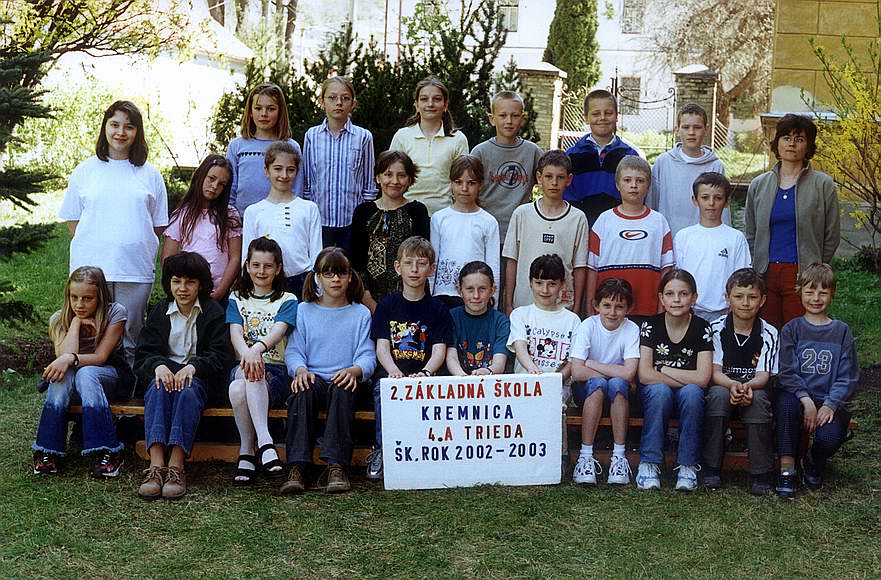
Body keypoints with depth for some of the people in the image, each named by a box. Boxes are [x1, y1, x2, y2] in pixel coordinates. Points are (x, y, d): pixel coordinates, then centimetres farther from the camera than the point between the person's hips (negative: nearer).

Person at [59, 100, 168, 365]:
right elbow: (72, 219, 12)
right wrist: (92, 247, 1)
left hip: (136, 270, 0)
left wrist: (139, 248, 2)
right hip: (91, 266, 0)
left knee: (129, 340, 4)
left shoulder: (149, 174, 10)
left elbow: (159, 225, 13)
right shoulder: (85, 171, 10)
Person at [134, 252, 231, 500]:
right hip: (163, 371, 2)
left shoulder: (213, 312, 6)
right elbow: (144, 353, 5)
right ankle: (156, 465, -46)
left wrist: (192, 366, -23)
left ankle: (176, 467, -45)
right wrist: (159, 366, -19)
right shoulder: (160, 311, 14)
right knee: (158, 390, -33)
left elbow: (220, 357, -4)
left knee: (188, 391, -36)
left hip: (198, 375, -2)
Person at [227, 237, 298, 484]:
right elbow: (235, 334, -2)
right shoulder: (237, 300, 17)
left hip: (276, 371, -2)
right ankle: (265, 443, -33)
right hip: (241, 367, 2)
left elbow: (278, 331, -11)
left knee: (254, 376, -37)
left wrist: (258, 348, -36)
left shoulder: (287, 301, 10)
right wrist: (246, 353, -29)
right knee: (237, 389, -36)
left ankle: (247, 452, -37)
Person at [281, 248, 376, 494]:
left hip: (343, 380, 0)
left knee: (342, 390, -36)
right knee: (303, 390, -35)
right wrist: (300, 369, -17)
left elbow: (367, 356, 4)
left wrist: (354, 370, -20)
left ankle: (337, 466, -41)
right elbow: (294, 351, 7)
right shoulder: (304, 311, 15)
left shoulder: (360, 313, 13)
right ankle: (297, 468, -41)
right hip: (312, 377, 1)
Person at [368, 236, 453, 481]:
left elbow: (439, 350, -1)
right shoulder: (387, 305, 13)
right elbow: (382, 346, 2)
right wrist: (394, 371, -20)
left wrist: (424, 373, -22)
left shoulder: (438, 309, 10)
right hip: (390, 372, 0)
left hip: (423, 375, 0)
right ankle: (382, 452, -26)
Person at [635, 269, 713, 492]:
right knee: (660, 390, -33)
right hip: (655, 397, 0)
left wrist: (662, 369, -14)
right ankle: (649, 463, -26)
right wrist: (686, 379, -20)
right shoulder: (651, 326, -7)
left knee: (692, 393, -32)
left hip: (688, 398, 0)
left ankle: (688, 466, -22)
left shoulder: (702, 328, -7)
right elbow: (645, 375, -17)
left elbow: (703, 378, -17)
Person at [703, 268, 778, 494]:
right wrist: (732, 385, -30)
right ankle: (711, 469, -26)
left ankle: (761, 473, -24)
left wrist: (747, 386, -32)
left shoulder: (769, 334, -2)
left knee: (758, 399, -34)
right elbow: (714, 371, -8)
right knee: (718, 394, -34)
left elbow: (763, 375, -8)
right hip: (723, 385, 0)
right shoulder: (716, 329, -2)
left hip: (755, 388, 0)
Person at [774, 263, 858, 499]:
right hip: (797, 396, 0)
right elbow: (786, 372, -4)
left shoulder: (842, 332, 9)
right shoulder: (791, 329, 7)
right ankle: (787, 469, -24)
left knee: (830, 437, -30)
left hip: (830, 401, 1)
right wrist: (806, 400, -19)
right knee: (787, 403, -37)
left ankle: (814, 462, 9)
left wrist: (830, 405, -13)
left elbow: (849, 377, 3)